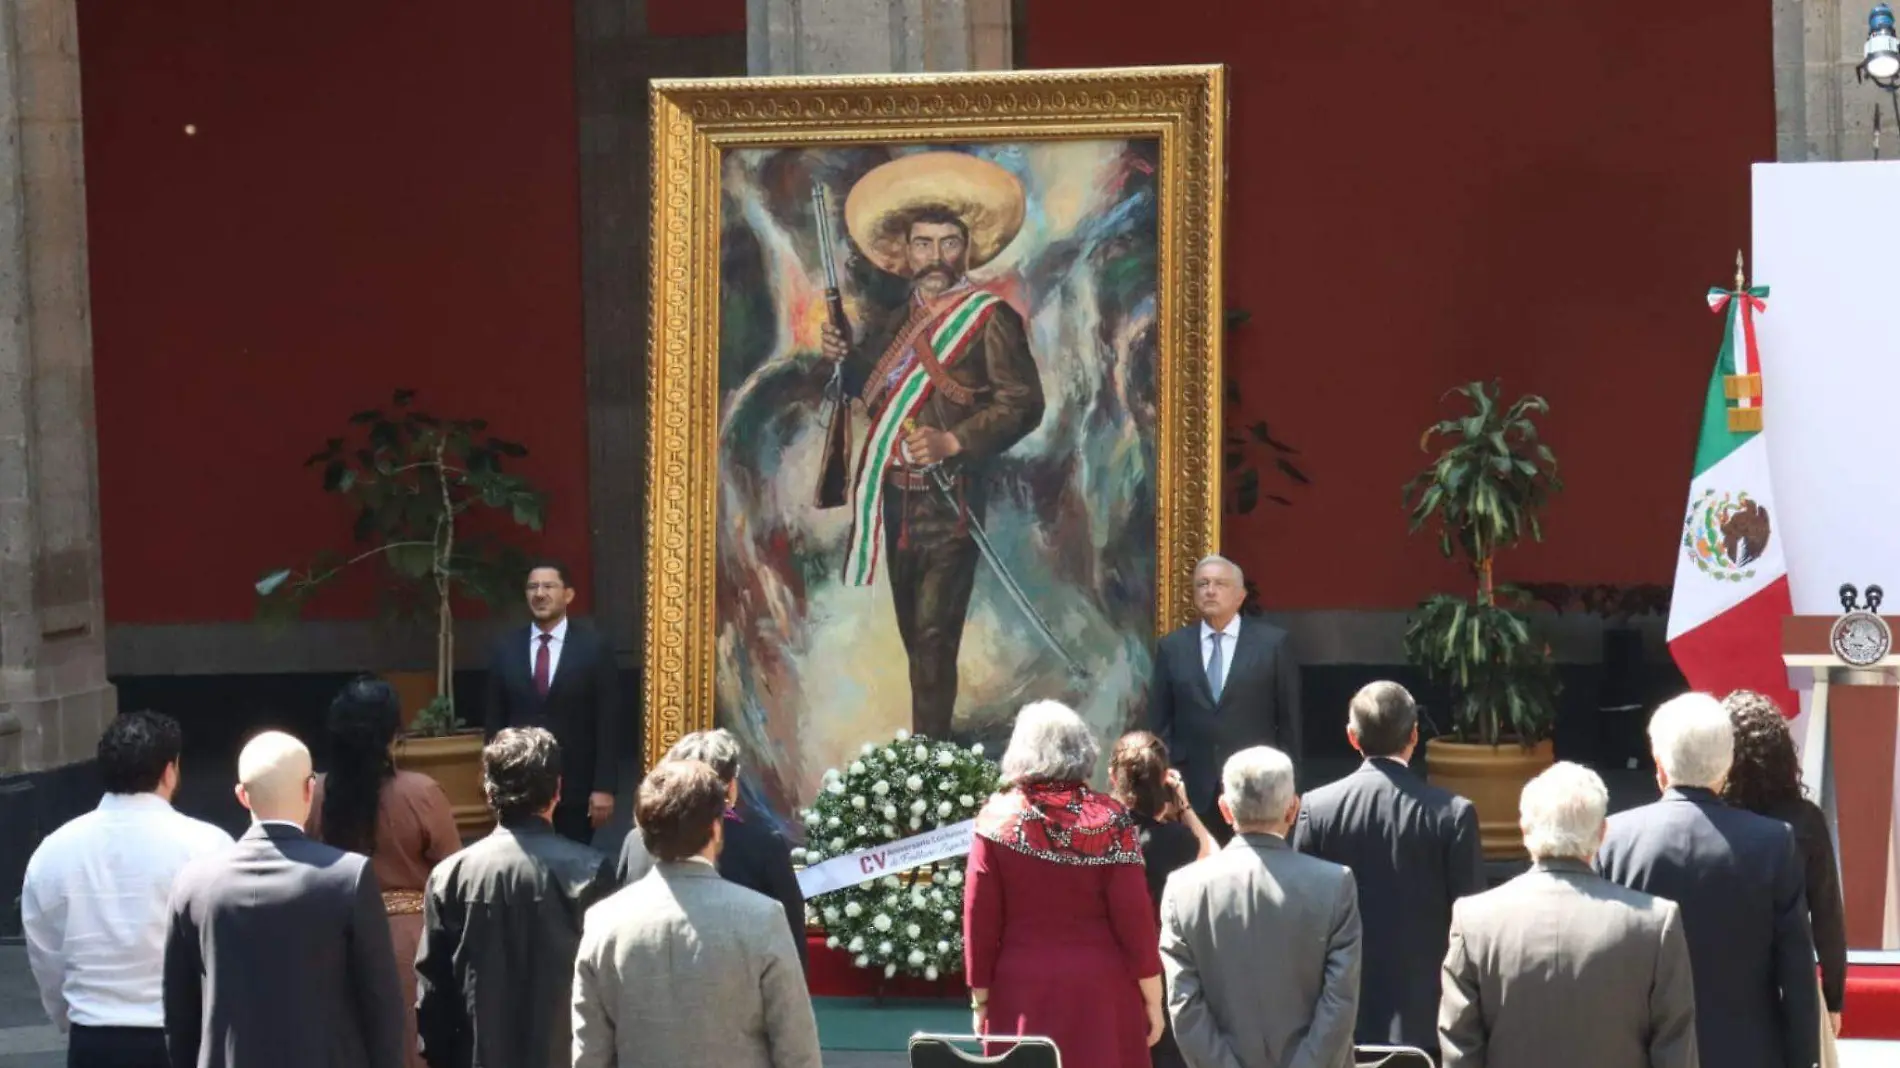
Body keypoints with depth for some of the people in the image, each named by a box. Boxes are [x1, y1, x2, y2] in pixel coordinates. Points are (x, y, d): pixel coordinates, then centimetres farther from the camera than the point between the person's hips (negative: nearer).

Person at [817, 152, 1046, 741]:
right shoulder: (893, 323, 16)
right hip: (893, 499, 7)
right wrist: (844, 360, 8)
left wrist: (953, 441, -23)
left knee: (933, 637, -11)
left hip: (950, 500, -7)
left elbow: (1023, 403, -12)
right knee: (912, 635, 12)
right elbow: (872, 394, 29)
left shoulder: (989, 318, -5)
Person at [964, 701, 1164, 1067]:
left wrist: (981, 996, 6)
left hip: (1021, 994, 1)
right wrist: (1153, 997, 1)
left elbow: (980, 918, -3)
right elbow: (1134, 916, -7)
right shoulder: (1109, 821, -6)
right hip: (1099, 993, -1)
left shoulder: (997, 819, -4)